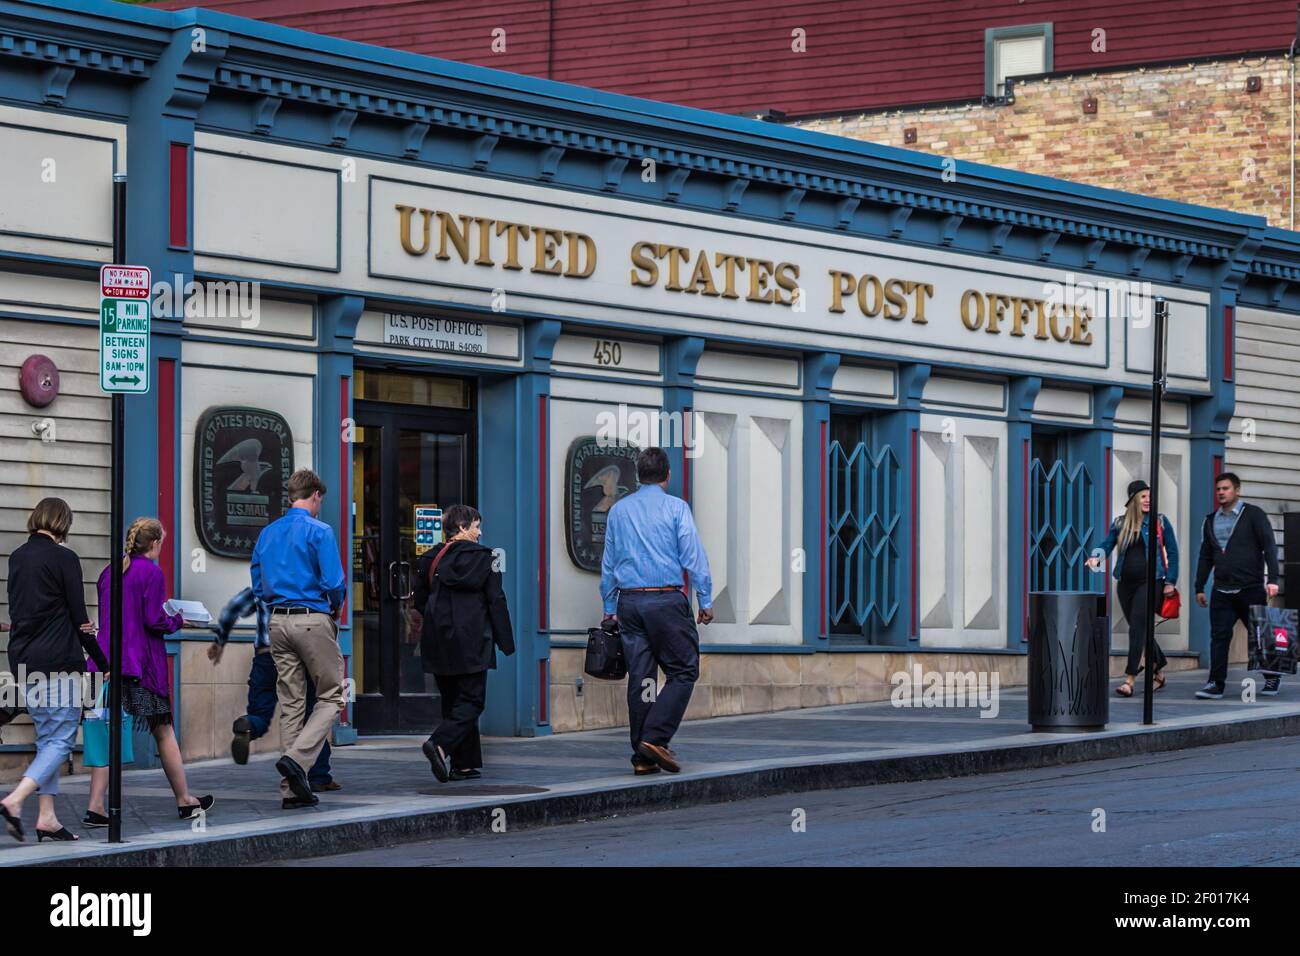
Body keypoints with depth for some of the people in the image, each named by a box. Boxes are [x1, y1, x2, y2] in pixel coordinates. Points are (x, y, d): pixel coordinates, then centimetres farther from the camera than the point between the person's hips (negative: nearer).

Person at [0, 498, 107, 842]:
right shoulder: (64, 558, -10)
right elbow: (79, 616, -9)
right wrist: (103, 663, 1)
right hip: (58, 658, -7)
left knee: (47, 736, 13)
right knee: (61, 738, -3)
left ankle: (47, 817, 9)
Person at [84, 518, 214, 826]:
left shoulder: (109, 572, 11)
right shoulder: (151, 572, -10)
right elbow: (154, 621, -15)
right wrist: (177, 621, 5)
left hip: (110, 659, 6)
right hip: (142, 662, -6)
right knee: (164, 731, 7)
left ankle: (95, 806, -7)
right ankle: (185, 801, 19)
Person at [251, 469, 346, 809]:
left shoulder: (267, 534, 12)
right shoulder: (319, 531, -8)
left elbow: (258, 583, 14)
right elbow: (334, 582, -13)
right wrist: (334, 610, 5)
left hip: (278, 622, 6)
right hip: (313, 620, -6)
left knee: (291, 702, 8)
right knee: (331, 696, 3)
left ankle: (292, 789, 6)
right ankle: (297, 758, -17)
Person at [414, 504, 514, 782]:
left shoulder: (430, 558, 8)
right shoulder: (483, 557, -5)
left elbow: (420, 599, 11)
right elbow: (496, 600, -6)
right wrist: (506, 641, -2)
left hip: (438, 642, 5)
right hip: (471, 642, -5)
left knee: (452, 700, 12)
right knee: (471, 701, -2)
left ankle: (465, 764, 11)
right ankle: (440, 744, -24)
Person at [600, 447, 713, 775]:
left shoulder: (618, 510, 11)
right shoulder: (675, 507, -3)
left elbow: (608, 562, 15)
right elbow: (693, 556, -6)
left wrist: (609, 607, 21)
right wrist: (705, 601, 0)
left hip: (629, 601, 5)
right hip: (666, 600, -5)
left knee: (640, 677, 7)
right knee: (683, 671, 3)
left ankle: (643, 756, 6)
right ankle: (655, 737, -13)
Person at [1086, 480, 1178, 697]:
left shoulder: (1160, 522, 3)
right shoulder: (1120, 523, 9)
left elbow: (1172, 552, 4)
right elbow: (1106, 545, 3)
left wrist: (1170, 581, -2)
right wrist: (1096, 557, -20)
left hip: (1150, 581, -4)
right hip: (1126, 582, 4)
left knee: (1138, 625, -15)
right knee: (1139, 629, 10)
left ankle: (1130, 679, -17)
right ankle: (1160, 671, 27)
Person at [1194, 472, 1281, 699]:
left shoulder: (1253, 514, -1)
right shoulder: (1211, 520, 14)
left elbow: (1269, 546, -7)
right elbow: (1206, 557, 20)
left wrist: (1272, 579, -16)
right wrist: (1199, 587, 16)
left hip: (1251, 589, -4)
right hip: (1222, 592, 4)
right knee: (1219, 637, -5)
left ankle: (1272, 679, 22)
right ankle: (1216, 685, -7)